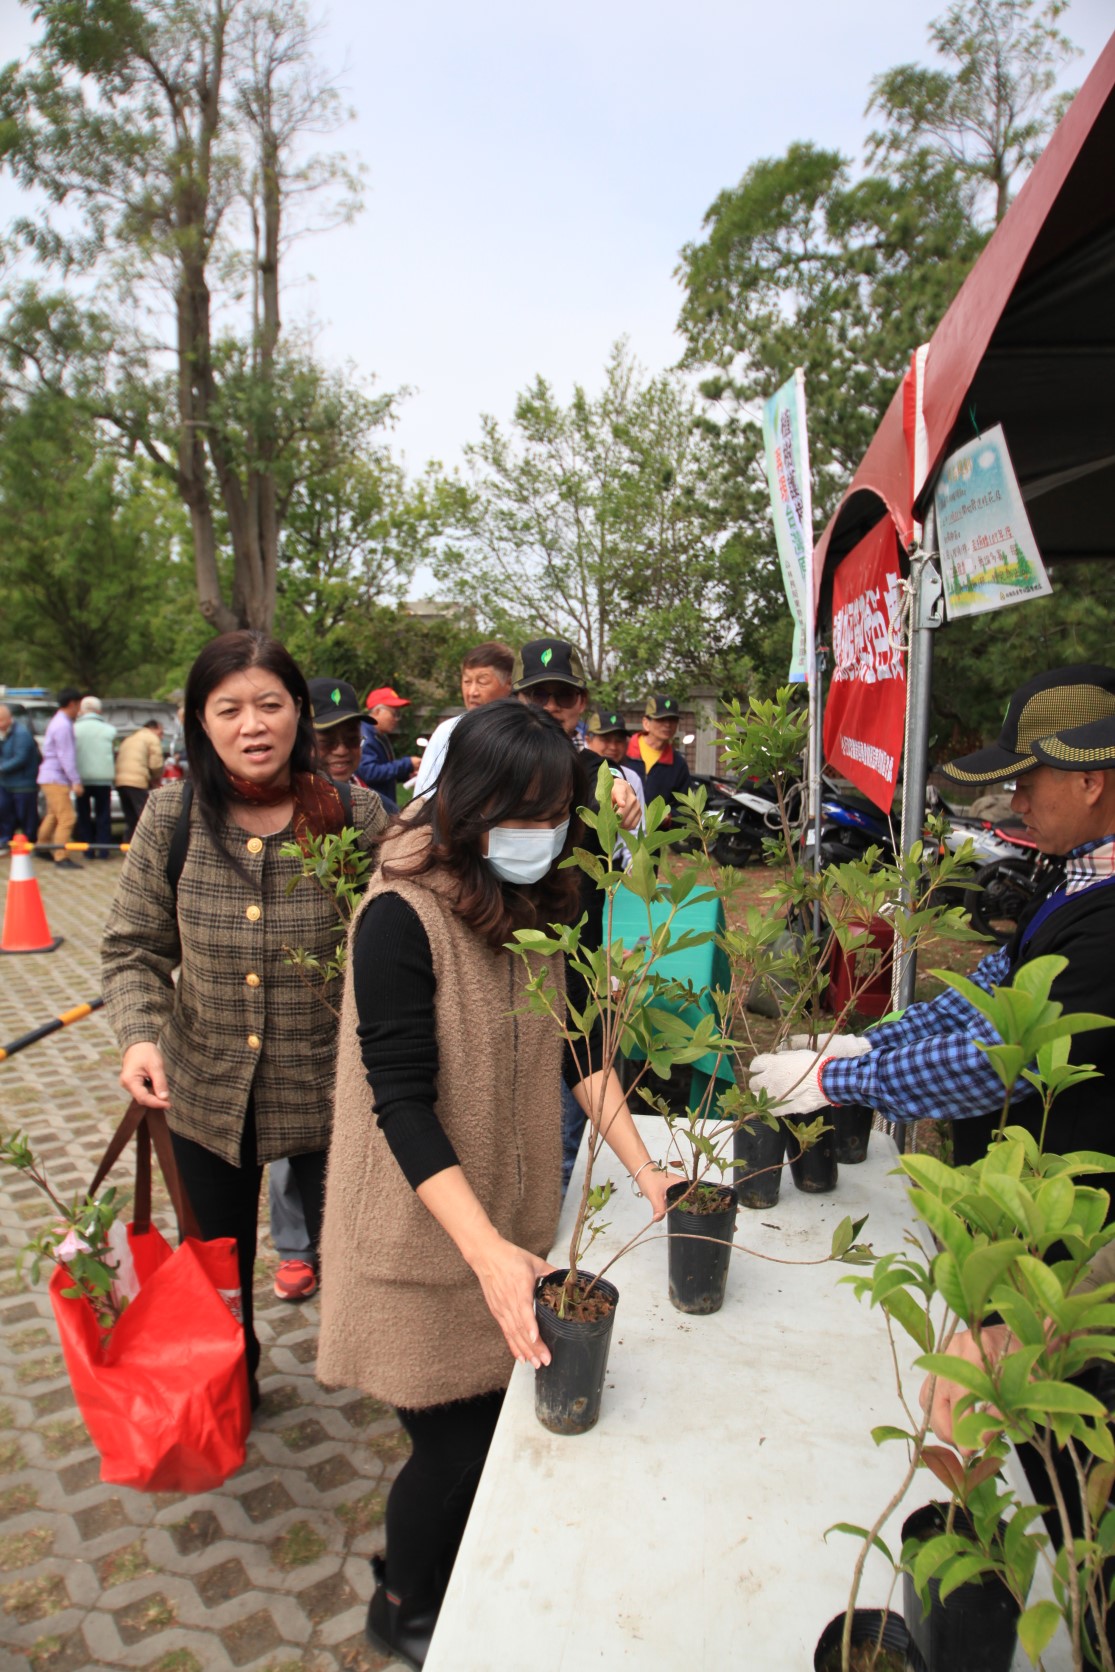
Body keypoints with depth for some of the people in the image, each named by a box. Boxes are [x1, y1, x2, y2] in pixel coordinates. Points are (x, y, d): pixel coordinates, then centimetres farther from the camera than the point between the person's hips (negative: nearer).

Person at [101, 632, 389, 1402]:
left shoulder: (357, 815, -14)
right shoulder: (171, 817, -8)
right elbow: (134, 948, -1)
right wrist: (140, 1034, -18)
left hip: (328, 1086, -2)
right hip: (205, 1088, 3)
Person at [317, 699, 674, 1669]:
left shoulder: (545, 906, -2)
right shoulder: (401, 917, -24)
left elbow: (579, 1046, 1)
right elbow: (402, 1104, -26)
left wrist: (644, 1170, -6)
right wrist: (487, 1251, -31)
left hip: (514, 1222, 6)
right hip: (427, 1236, -6)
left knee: (507, 1424, 18)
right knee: (459, 1441, 8)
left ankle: (448, 1574, 48)